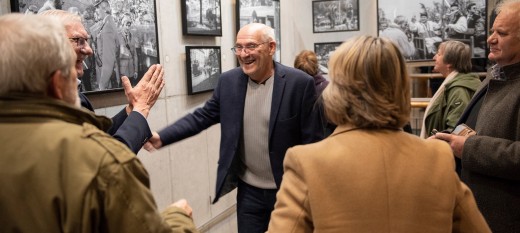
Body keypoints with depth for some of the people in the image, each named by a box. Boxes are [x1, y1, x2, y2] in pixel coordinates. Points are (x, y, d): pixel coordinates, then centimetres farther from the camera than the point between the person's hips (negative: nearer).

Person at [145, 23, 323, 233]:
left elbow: (312, 141, -11)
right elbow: (202, 116, 3)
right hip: (248, 191, 3)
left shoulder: (300, 83, -15)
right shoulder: (228, 81, -2)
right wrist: (161, 137, -11)